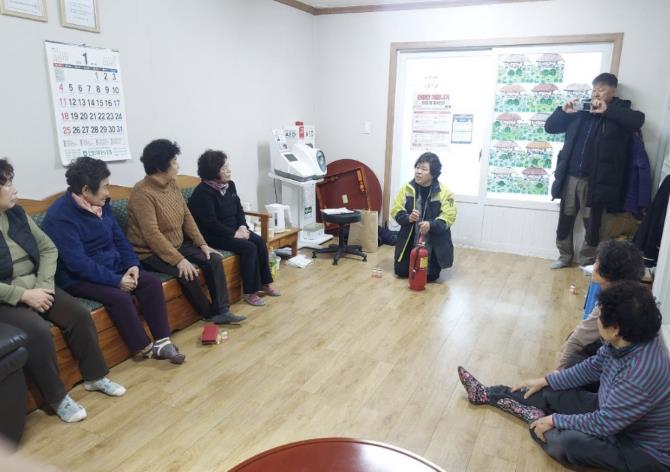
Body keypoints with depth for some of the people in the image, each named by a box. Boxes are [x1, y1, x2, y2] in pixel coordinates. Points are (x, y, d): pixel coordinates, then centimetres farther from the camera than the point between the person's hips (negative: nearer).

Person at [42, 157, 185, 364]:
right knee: (119, 296, -31)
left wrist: (132, 264, -7)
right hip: (78, 278, -7)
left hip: (111, 267, 8)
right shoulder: (60, 215, -22)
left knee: (152, 282, -12)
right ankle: (145, 347, -12)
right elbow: (78, 262, -27)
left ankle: (162, 340, -12)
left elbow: (119, 238, 10)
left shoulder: (101, 205, 3)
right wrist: (116, 280, -26)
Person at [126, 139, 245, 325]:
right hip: (150, 252, -8)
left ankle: (221, 311, -6)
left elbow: (186, 216, 7)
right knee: (188, 272, -28)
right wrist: (179, 260, -31)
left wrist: (202, 243, -1)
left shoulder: (172, 183, 2)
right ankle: (209, 313, -3)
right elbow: (152, 234, -28)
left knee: (214, 260, -9)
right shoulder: (142, 193, -23)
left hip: (178, 244, 8)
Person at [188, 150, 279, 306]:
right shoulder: (203, 192, -19)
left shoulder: (230, 185, 5)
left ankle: (265, 283, -1)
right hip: (213, 235, -8)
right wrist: (234, 234, -22)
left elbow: (239, 209, 12)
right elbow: (210, 223, -23)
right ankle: (250, 292, -13)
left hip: (234, 229, 8)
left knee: (260, 242, -13)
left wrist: (242, 226, -7)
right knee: (249, 248, -24)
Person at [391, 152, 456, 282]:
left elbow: (448, 217, -15)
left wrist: (431, 225, -34)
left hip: (433, 243, -2)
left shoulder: (444, 192, -12)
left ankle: (431, 263, 29)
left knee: (429, 275, -7)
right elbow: (395, 210, -3)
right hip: (410, 240, 3)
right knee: (401, 271, 2)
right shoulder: (407, 188, -4)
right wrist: (408, 218, -25)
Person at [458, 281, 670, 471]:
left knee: (565, 442, -32)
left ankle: (533, 418, -1)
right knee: (547, 395, 6)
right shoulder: (629, 340, -13)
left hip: (643, 449, -8)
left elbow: (603, 424, -30)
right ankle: (485, 394, 24)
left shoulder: (643, 374, -39)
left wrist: (555, 420, -16)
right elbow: (592, 367, 4)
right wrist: (545, 381, 7)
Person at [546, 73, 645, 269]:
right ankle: (564, 256, 24)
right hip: (570, 177, 3)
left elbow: (638, 120, -18)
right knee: (565, 219, 9)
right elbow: (549, 127, 12)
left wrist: (608, 110, -20)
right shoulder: (580, 111, 12)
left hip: (595, 180, -3)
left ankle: (587, 260, 21)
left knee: (592, 223, 5)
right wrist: (563, 111, -5)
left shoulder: (618, 112, 3)